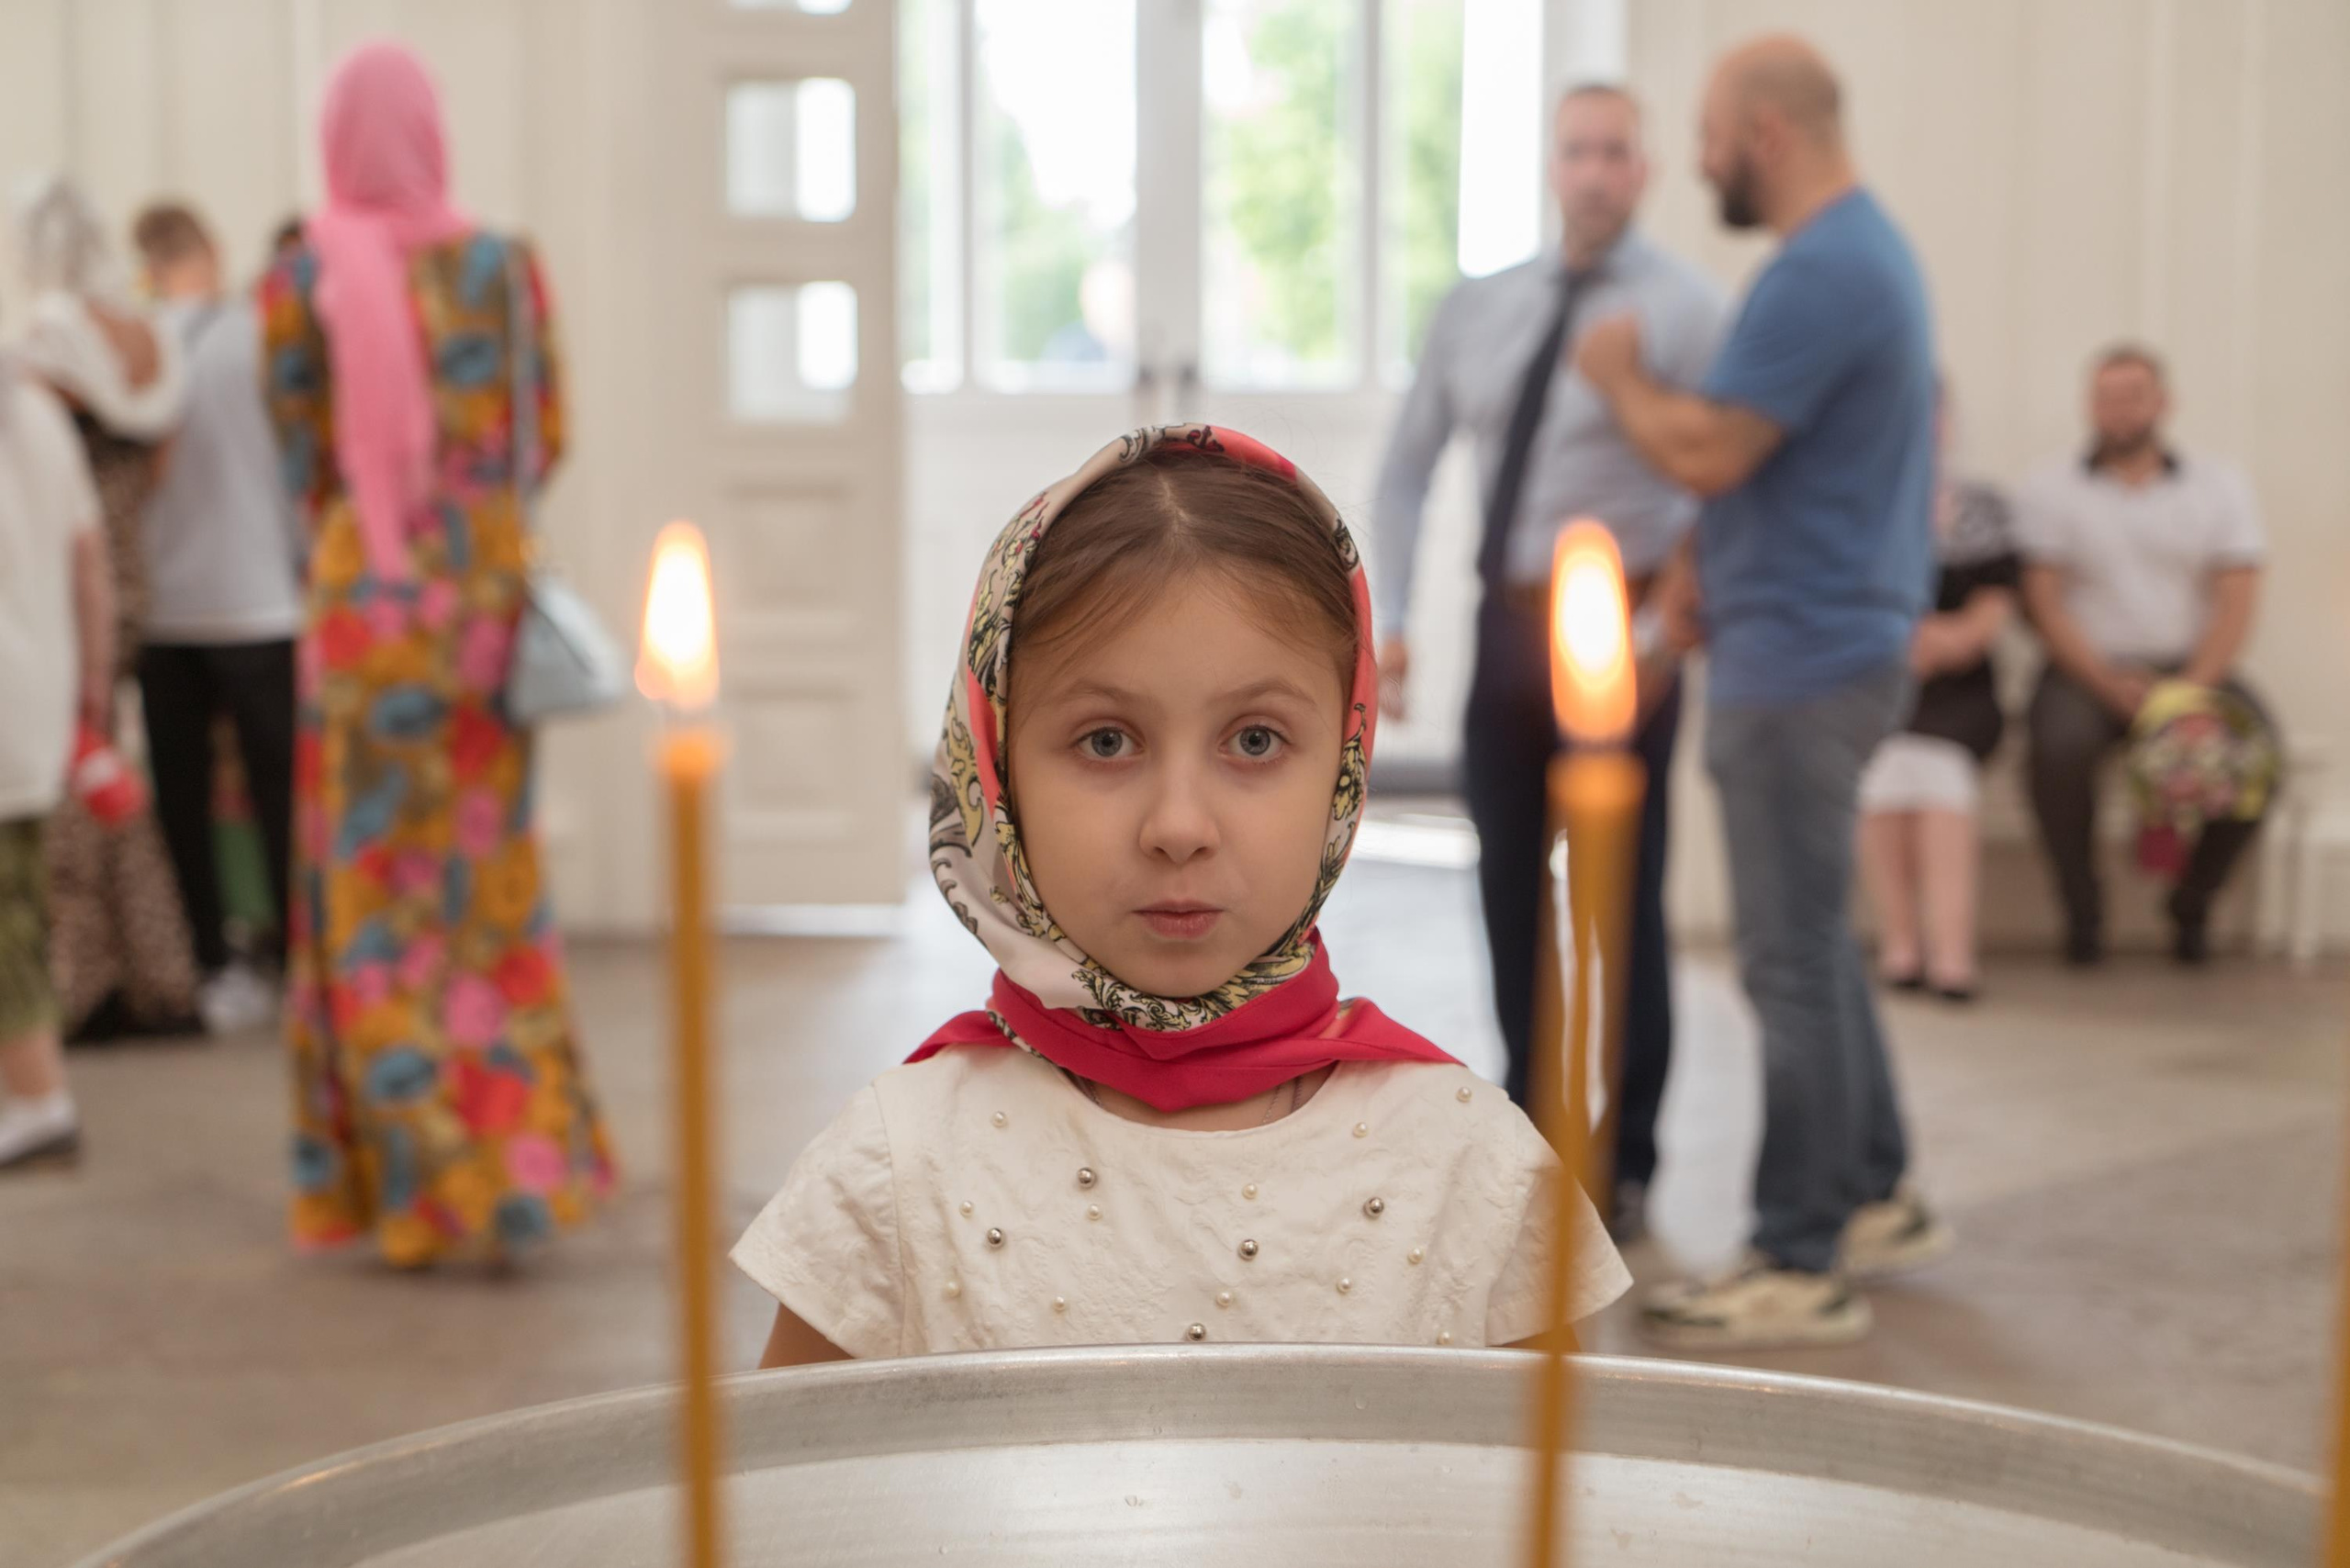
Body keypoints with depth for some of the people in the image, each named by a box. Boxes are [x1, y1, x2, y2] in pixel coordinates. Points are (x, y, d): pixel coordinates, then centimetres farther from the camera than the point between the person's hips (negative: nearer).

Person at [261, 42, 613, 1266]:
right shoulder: (504, 267, 1)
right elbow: (545, 441, 4)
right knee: (490, 883, 14)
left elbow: (300, 468, -2)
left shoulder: (299, 284, -6)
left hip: (367, 602, -3)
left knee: (377, 897, 4)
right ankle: (525, 1153, 14)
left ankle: (433, 1190, 0)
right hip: (491, 595, 3)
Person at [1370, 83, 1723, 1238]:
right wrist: (1388, 615, 1)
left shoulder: (1682, 308, -6)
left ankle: (1623, 1165, 13)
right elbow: (1409, 464, 10)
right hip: (1507, 622, 5)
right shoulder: (1477, 308, 8)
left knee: (1623, 895, 1)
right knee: (1510, 885, 10)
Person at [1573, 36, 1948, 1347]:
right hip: (1835, 638, 11)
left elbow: (1707, 451, -22)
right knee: (1814, 942, 19)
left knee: (1795, 958, -4)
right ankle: (1878, 1199, 29)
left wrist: (1620, 373, -4)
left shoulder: (1820, 271, -18)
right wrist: (1720, 577, 15)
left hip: (1802, 660, -11)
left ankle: (1802, 1265, 4)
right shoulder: (1872, 248, 16)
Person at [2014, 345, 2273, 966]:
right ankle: (2082, 911, -13)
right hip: (2086, 671, -1)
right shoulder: (2048, 492, 7)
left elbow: (2237, 601, 1)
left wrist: (2194, 687, -15)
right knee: (2060, 746, -34)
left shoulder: (2220, 487, 11)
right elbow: (2043, 601, -3)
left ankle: (2192, 904, -4)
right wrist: (2111, 686, -16)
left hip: (2192, 668, 2)